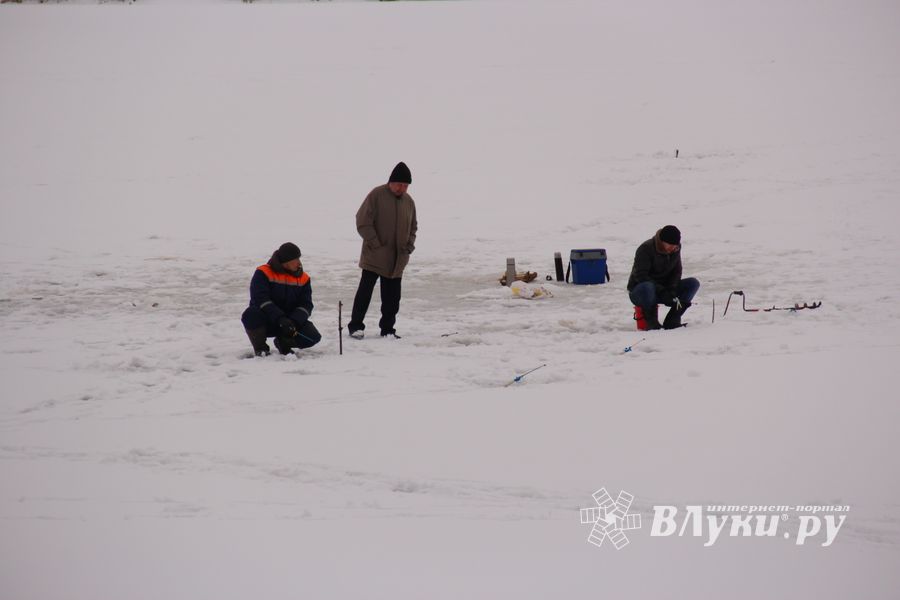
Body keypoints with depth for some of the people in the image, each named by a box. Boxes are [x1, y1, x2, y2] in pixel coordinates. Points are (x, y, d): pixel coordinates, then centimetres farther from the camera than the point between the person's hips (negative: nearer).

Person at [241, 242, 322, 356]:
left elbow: (306, 304, -5)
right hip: (265, 323, -3)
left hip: (289, 322, 3)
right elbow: (260, 300, -24)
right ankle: (260, 348, -9)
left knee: (313, 337, -22)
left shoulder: (303, 278, 1)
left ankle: (284, 342, 10)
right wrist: (280, 319, -35)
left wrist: (294, 322, -26)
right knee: (251, 315, -37)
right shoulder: (263, 273, -12)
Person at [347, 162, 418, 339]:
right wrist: (374, 243, -15)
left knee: (392, 296, 7)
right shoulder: (377, 195, -9)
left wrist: (409, 246, 6)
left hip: (397, 258, 5)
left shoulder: (408, 201, 9)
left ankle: (387, 328, 16)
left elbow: (413, 227, 21)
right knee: (365, 290, -4)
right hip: (375, 256, -5)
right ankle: (355, 326, 4)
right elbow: (363, 221, -11)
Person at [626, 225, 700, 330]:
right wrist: (662, 292, -32)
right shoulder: (645, 249, -19)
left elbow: (676, 272, 7)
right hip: (638, 291, -6)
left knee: (693, 283, -12)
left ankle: (672, 320, -15)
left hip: (663, 289, 6)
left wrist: (671, 290, -14)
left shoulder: (675, 249, 0)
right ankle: (651, 322, -22)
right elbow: (640, 276, -24)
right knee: (647, 288, -43)